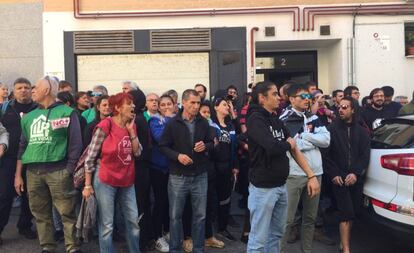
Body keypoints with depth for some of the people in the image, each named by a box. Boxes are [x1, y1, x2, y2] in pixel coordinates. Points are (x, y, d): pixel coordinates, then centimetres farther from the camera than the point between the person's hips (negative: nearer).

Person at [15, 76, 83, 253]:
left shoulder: (66, 113, 0)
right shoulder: (29, 116, 17)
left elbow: (76, 144, -3)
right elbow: (23, 146, 19)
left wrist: (69, 171, -8)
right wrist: (18, 175, 15)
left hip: (58, 170, -5)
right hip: (33, 172, 5)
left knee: (67, 212, -4)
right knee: (41, 213, 9)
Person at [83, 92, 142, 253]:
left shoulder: (131, 126, 7)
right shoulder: (105, 126, -13)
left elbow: (137, 152, 3)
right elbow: (90, 157, -10)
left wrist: (131, 130, -6)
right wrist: (87, 185, -9)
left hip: (127, 182, 6)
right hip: (105, 181, -6)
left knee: (134, 222, 12)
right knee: (107, 226, 3)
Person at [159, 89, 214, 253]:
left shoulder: (204, 123, 3)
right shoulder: (173, 124, -6)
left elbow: (211, 143, 12)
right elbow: (163, 146, -3)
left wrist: (205, 146, -10)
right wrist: (177, 156, -19)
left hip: (200, 176, 3)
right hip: (178, 176, -2)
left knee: (200, 215, 10)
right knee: (175, 215, 7)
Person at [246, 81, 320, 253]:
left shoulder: (277, 121, 12)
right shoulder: (255, 119, -13)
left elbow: (294, 149, 11)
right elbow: (272, 147, -28)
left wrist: (311, 175, 4)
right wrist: (289, 144, -6)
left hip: (281, 185, 8)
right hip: (263, 187, -8)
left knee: (276, 233, 18)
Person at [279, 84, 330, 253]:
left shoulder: (313, 118, 13)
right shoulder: (285, 119, -5)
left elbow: (326, 140, 1)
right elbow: (292, 145, -17)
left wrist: (305, 135, -10)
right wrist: (314, 140, -6)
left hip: (316, 173, 6)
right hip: (294, 174, -6)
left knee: (310, 217, 16)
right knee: (287, 219, -2)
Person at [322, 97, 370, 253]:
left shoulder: (361, 131, 10)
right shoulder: (332, 129, 2)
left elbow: (365, 155, 3)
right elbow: (326, 154, -1)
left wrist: (355, 173, -10)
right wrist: (333, 174, -9)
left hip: (356, 178, 3)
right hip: (339, 177, -3)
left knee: (354, 212, 6)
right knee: (347, 212, -9)